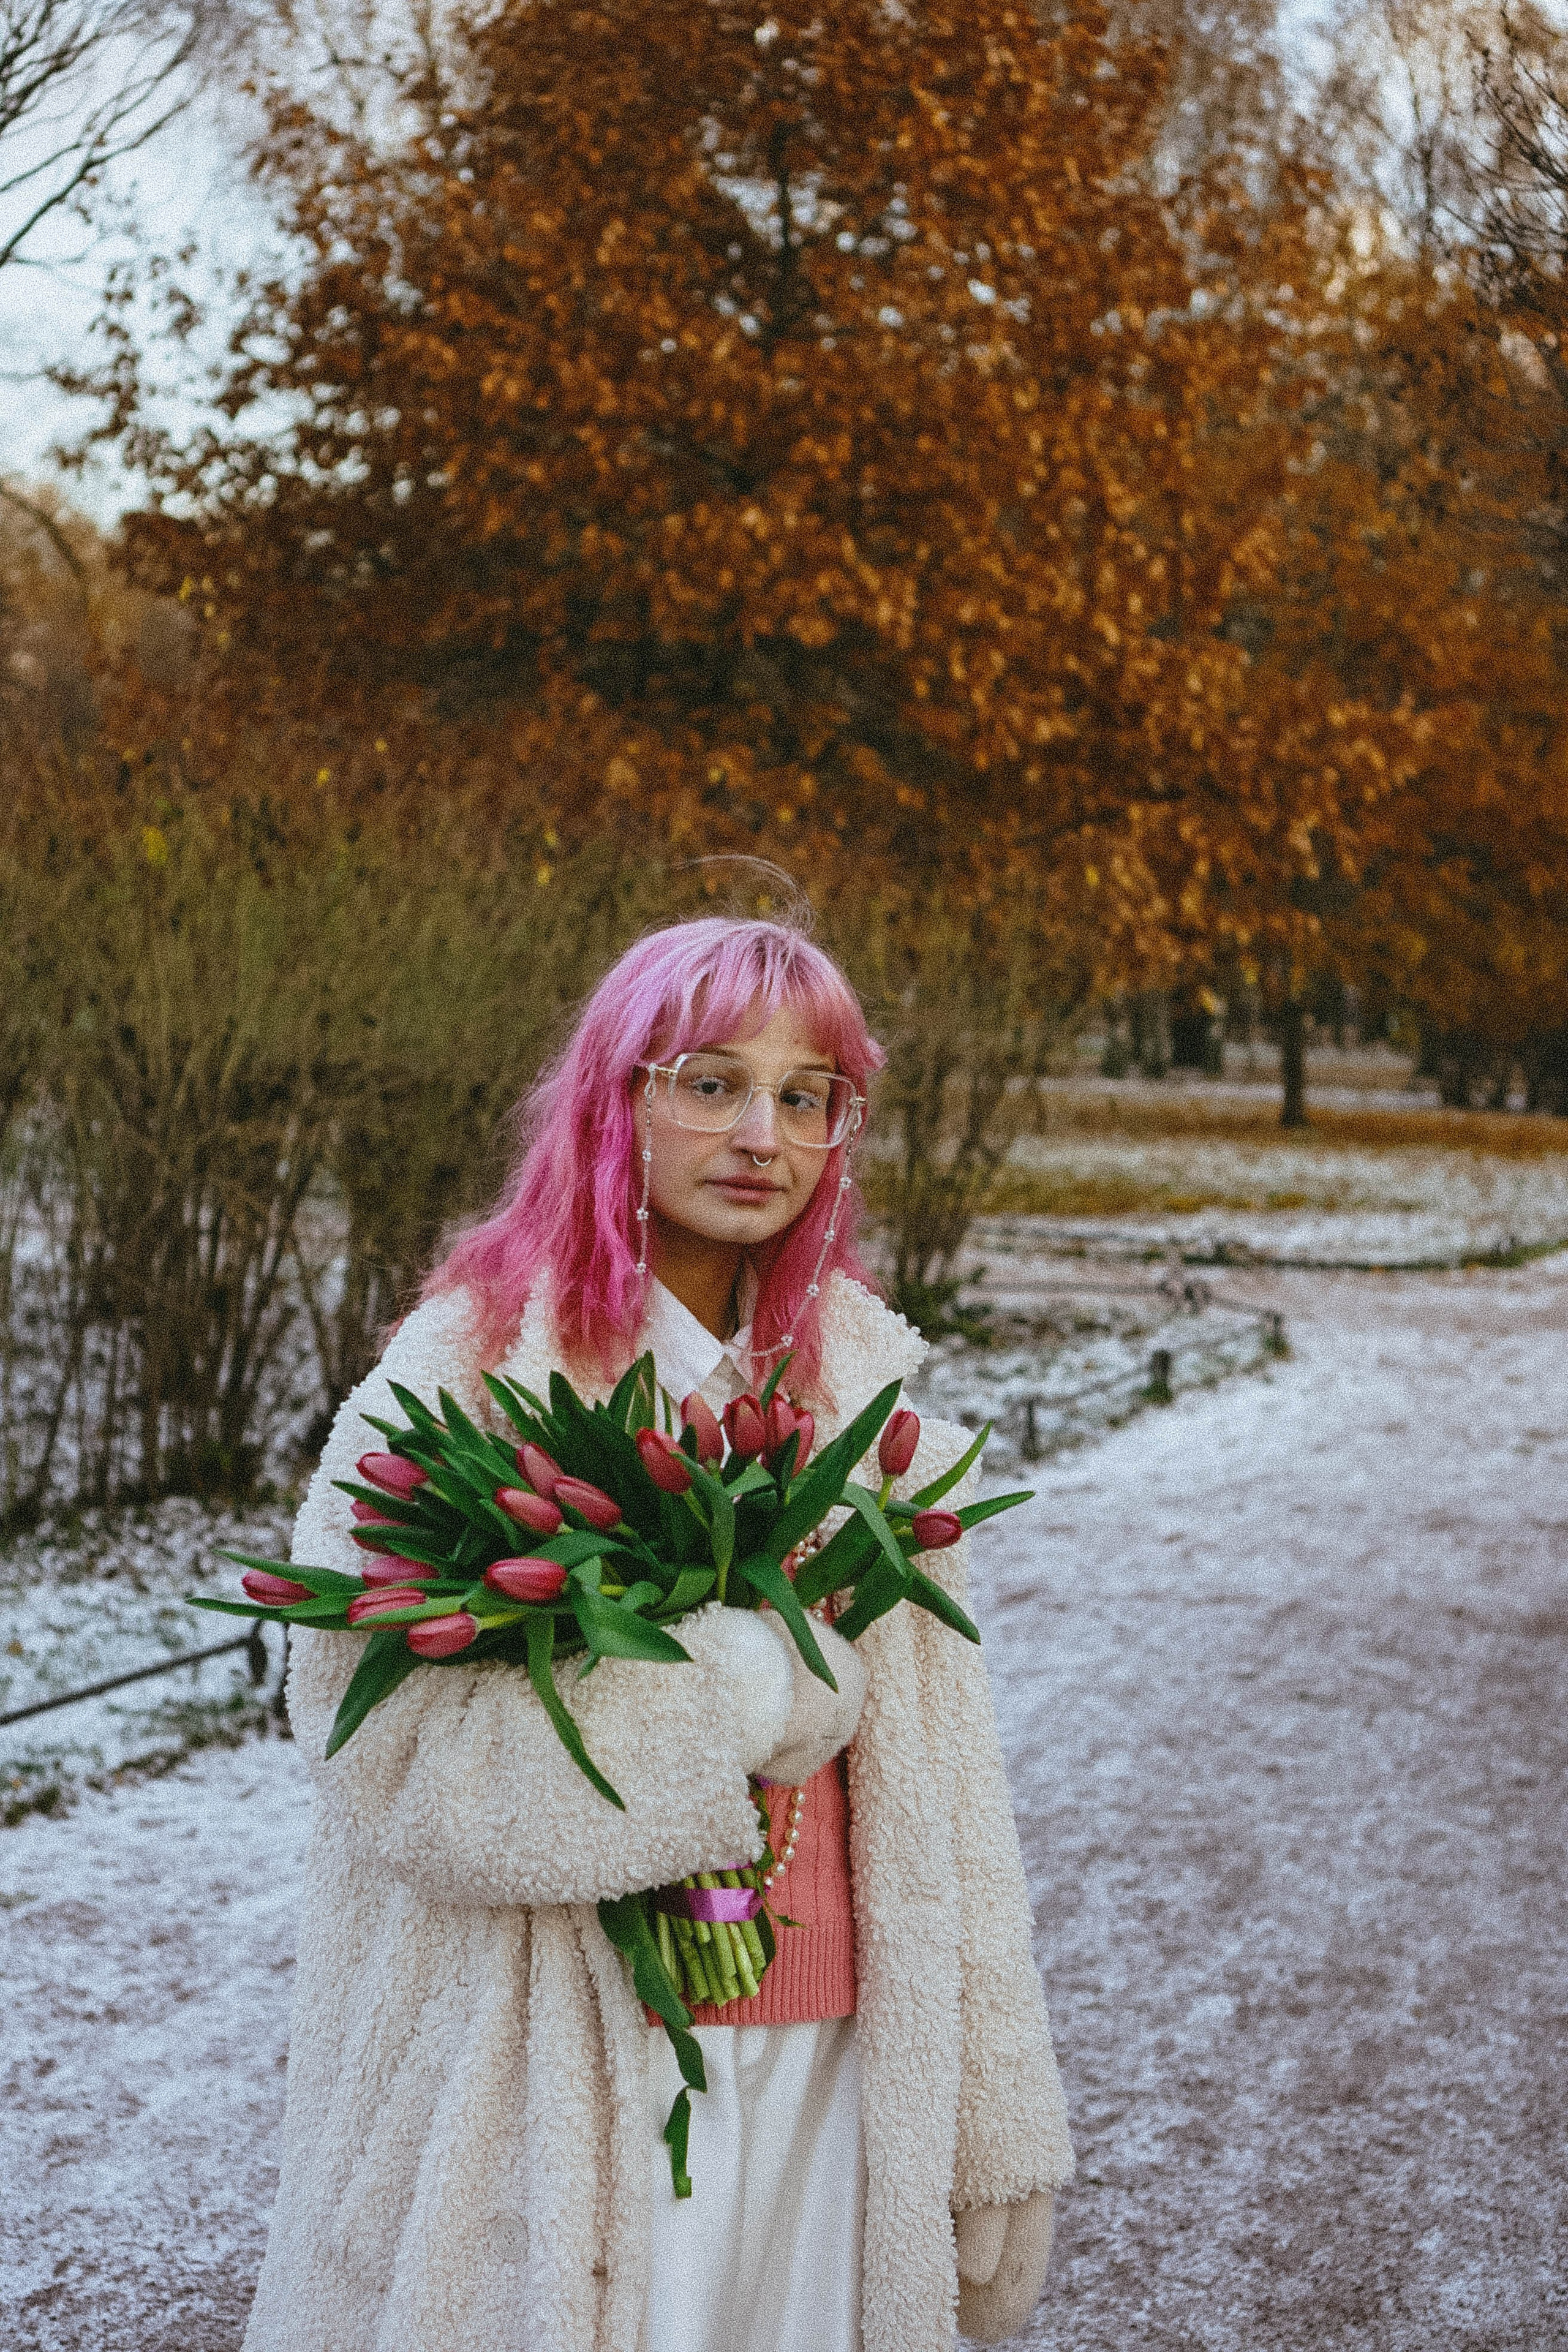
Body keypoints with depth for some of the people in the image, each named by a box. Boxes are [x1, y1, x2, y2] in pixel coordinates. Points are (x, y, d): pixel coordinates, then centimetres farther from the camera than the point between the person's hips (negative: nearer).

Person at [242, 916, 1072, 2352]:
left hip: (827, 2055, 4)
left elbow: (940, 1773, 3)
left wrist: (995, 2132, 2)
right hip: (564, 2082, -4)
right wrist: (759, 1690, -16)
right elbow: (381, 1741, -19)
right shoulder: (470, 1371, -10)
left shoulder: (860, 1373, 4)